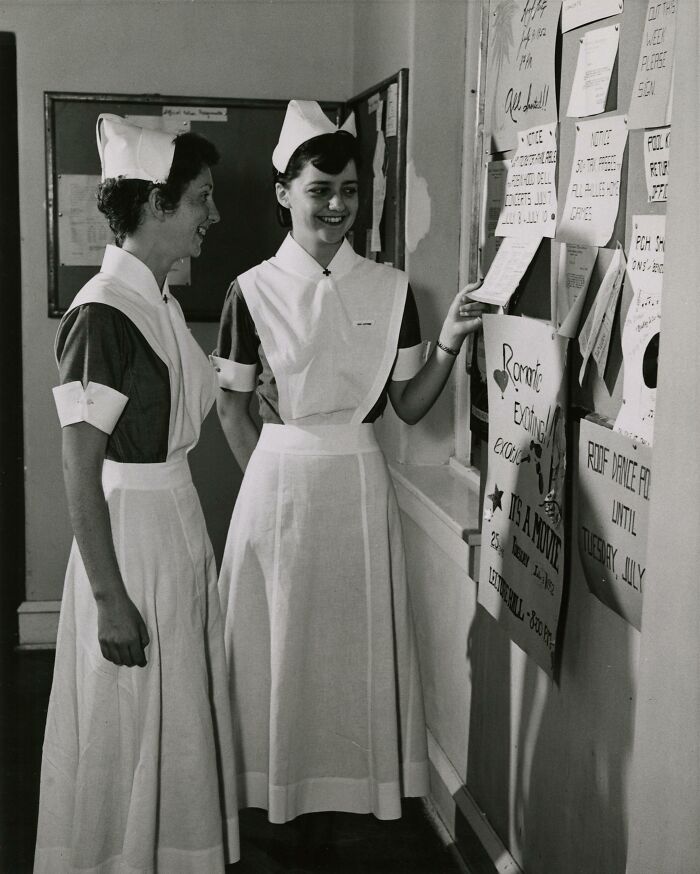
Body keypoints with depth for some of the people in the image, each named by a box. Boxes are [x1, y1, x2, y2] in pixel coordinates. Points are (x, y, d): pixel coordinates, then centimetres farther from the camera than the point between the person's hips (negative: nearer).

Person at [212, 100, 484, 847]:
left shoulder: (390, 289, 1)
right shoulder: (253, 291, -4)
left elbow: (409, 406, 3)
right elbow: (233, 406, 3)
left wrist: (450, 342, -10)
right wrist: (275, 479, 0)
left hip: (360, 479, 2)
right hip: (277, 478, -1)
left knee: (361, 635, 10)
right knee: (281, 639, 8)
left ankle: (364, 786, 28)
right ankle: (278, 791, 27)